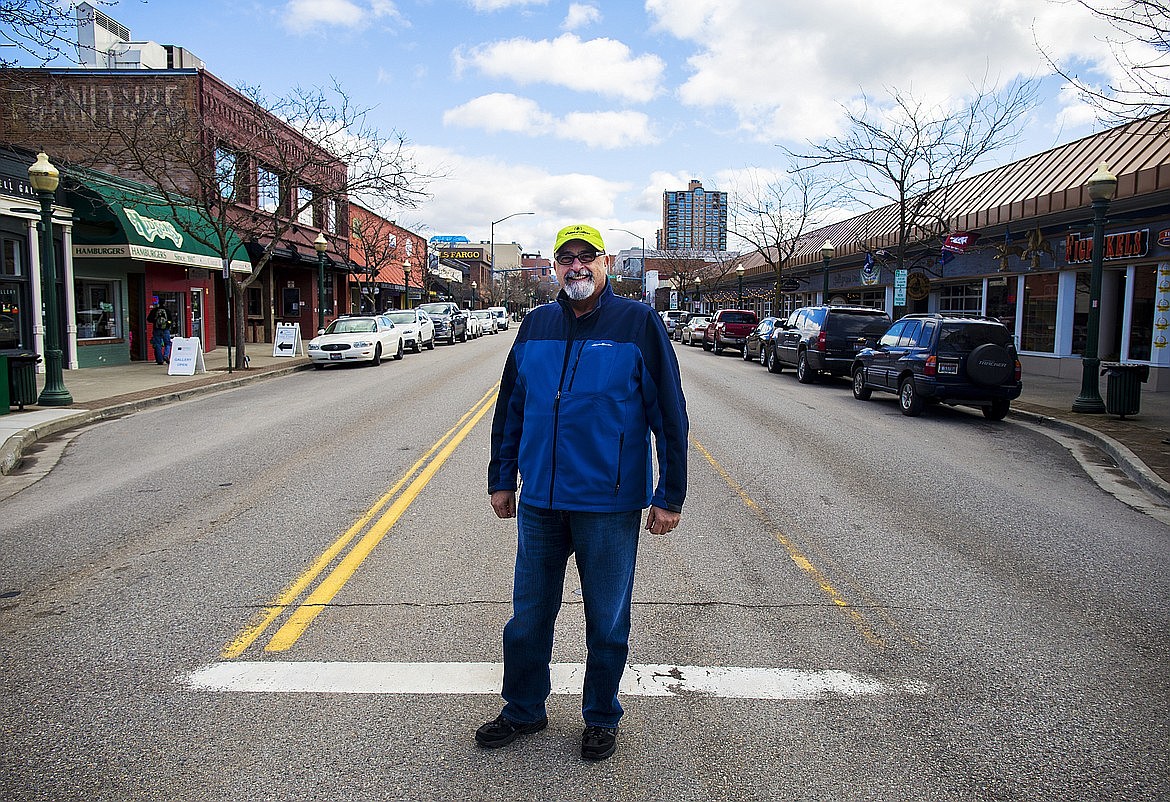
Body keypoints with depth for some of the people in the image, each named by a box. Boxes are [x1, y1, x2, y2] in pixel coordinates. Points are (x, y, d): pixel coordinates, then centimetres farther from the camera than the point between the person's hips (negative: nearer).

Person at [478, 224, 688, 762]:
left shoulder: (638, 323, -6)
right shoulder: (535, 325, 6)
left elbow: (669, 413, -5)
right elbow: (510, 408, 14)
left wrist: (670, 495, -6)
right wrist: (502, 479, 14)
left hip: (610, 504, -3)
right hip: (539, 501, 4)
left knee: (607, 621, 12)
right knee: (528, 616, 15)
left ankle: (601, 718, 33)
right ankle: (523, 711, 36)